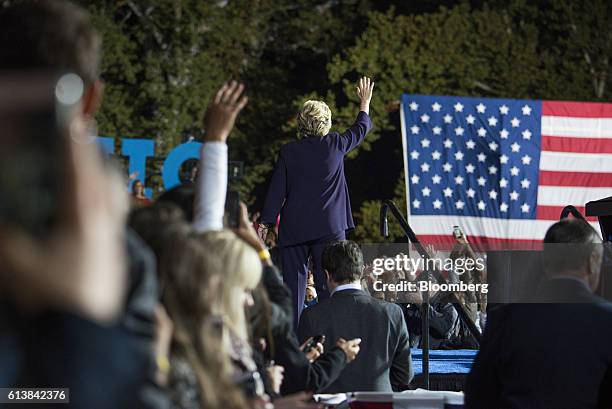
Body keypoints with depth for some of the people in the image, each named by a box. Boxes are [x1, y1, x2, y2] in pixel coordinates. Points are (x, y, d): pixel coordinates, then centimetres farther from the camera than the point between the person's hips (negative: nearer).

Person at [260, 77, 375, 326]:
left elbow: (276, 191, -2)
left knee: (293, 284, 4)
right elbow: (361, 128, 19)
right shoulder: (336, 145, -1)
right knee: (328, 285, 1)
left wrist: (266, 223, 4)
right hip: (329, 228, 0)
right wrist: (365, 103, 36)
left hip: (293, 228, 0)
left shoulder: (288, 152, -2)